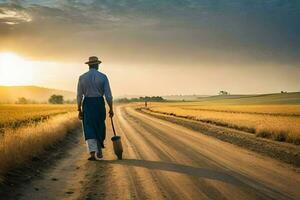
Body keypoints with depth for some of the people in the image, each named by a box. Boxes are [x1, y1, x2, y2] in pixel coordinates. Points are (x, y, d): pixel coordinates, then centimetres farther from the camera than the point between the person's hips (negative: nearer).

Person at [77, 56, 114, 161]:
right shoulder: (103, 77, -4)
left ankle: (92, 153, -13)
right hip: (99, 104, 0)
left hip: (87, 104, 0)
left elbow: (79, 95, 0)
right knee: (100, 128, 18)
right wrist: (111, 109, 1)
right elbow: (108, 95, -7)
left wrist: (79, 110, 7)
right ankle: (99, 151, 24)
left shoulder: (82, 77, -1)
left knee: (89, 130, 0)